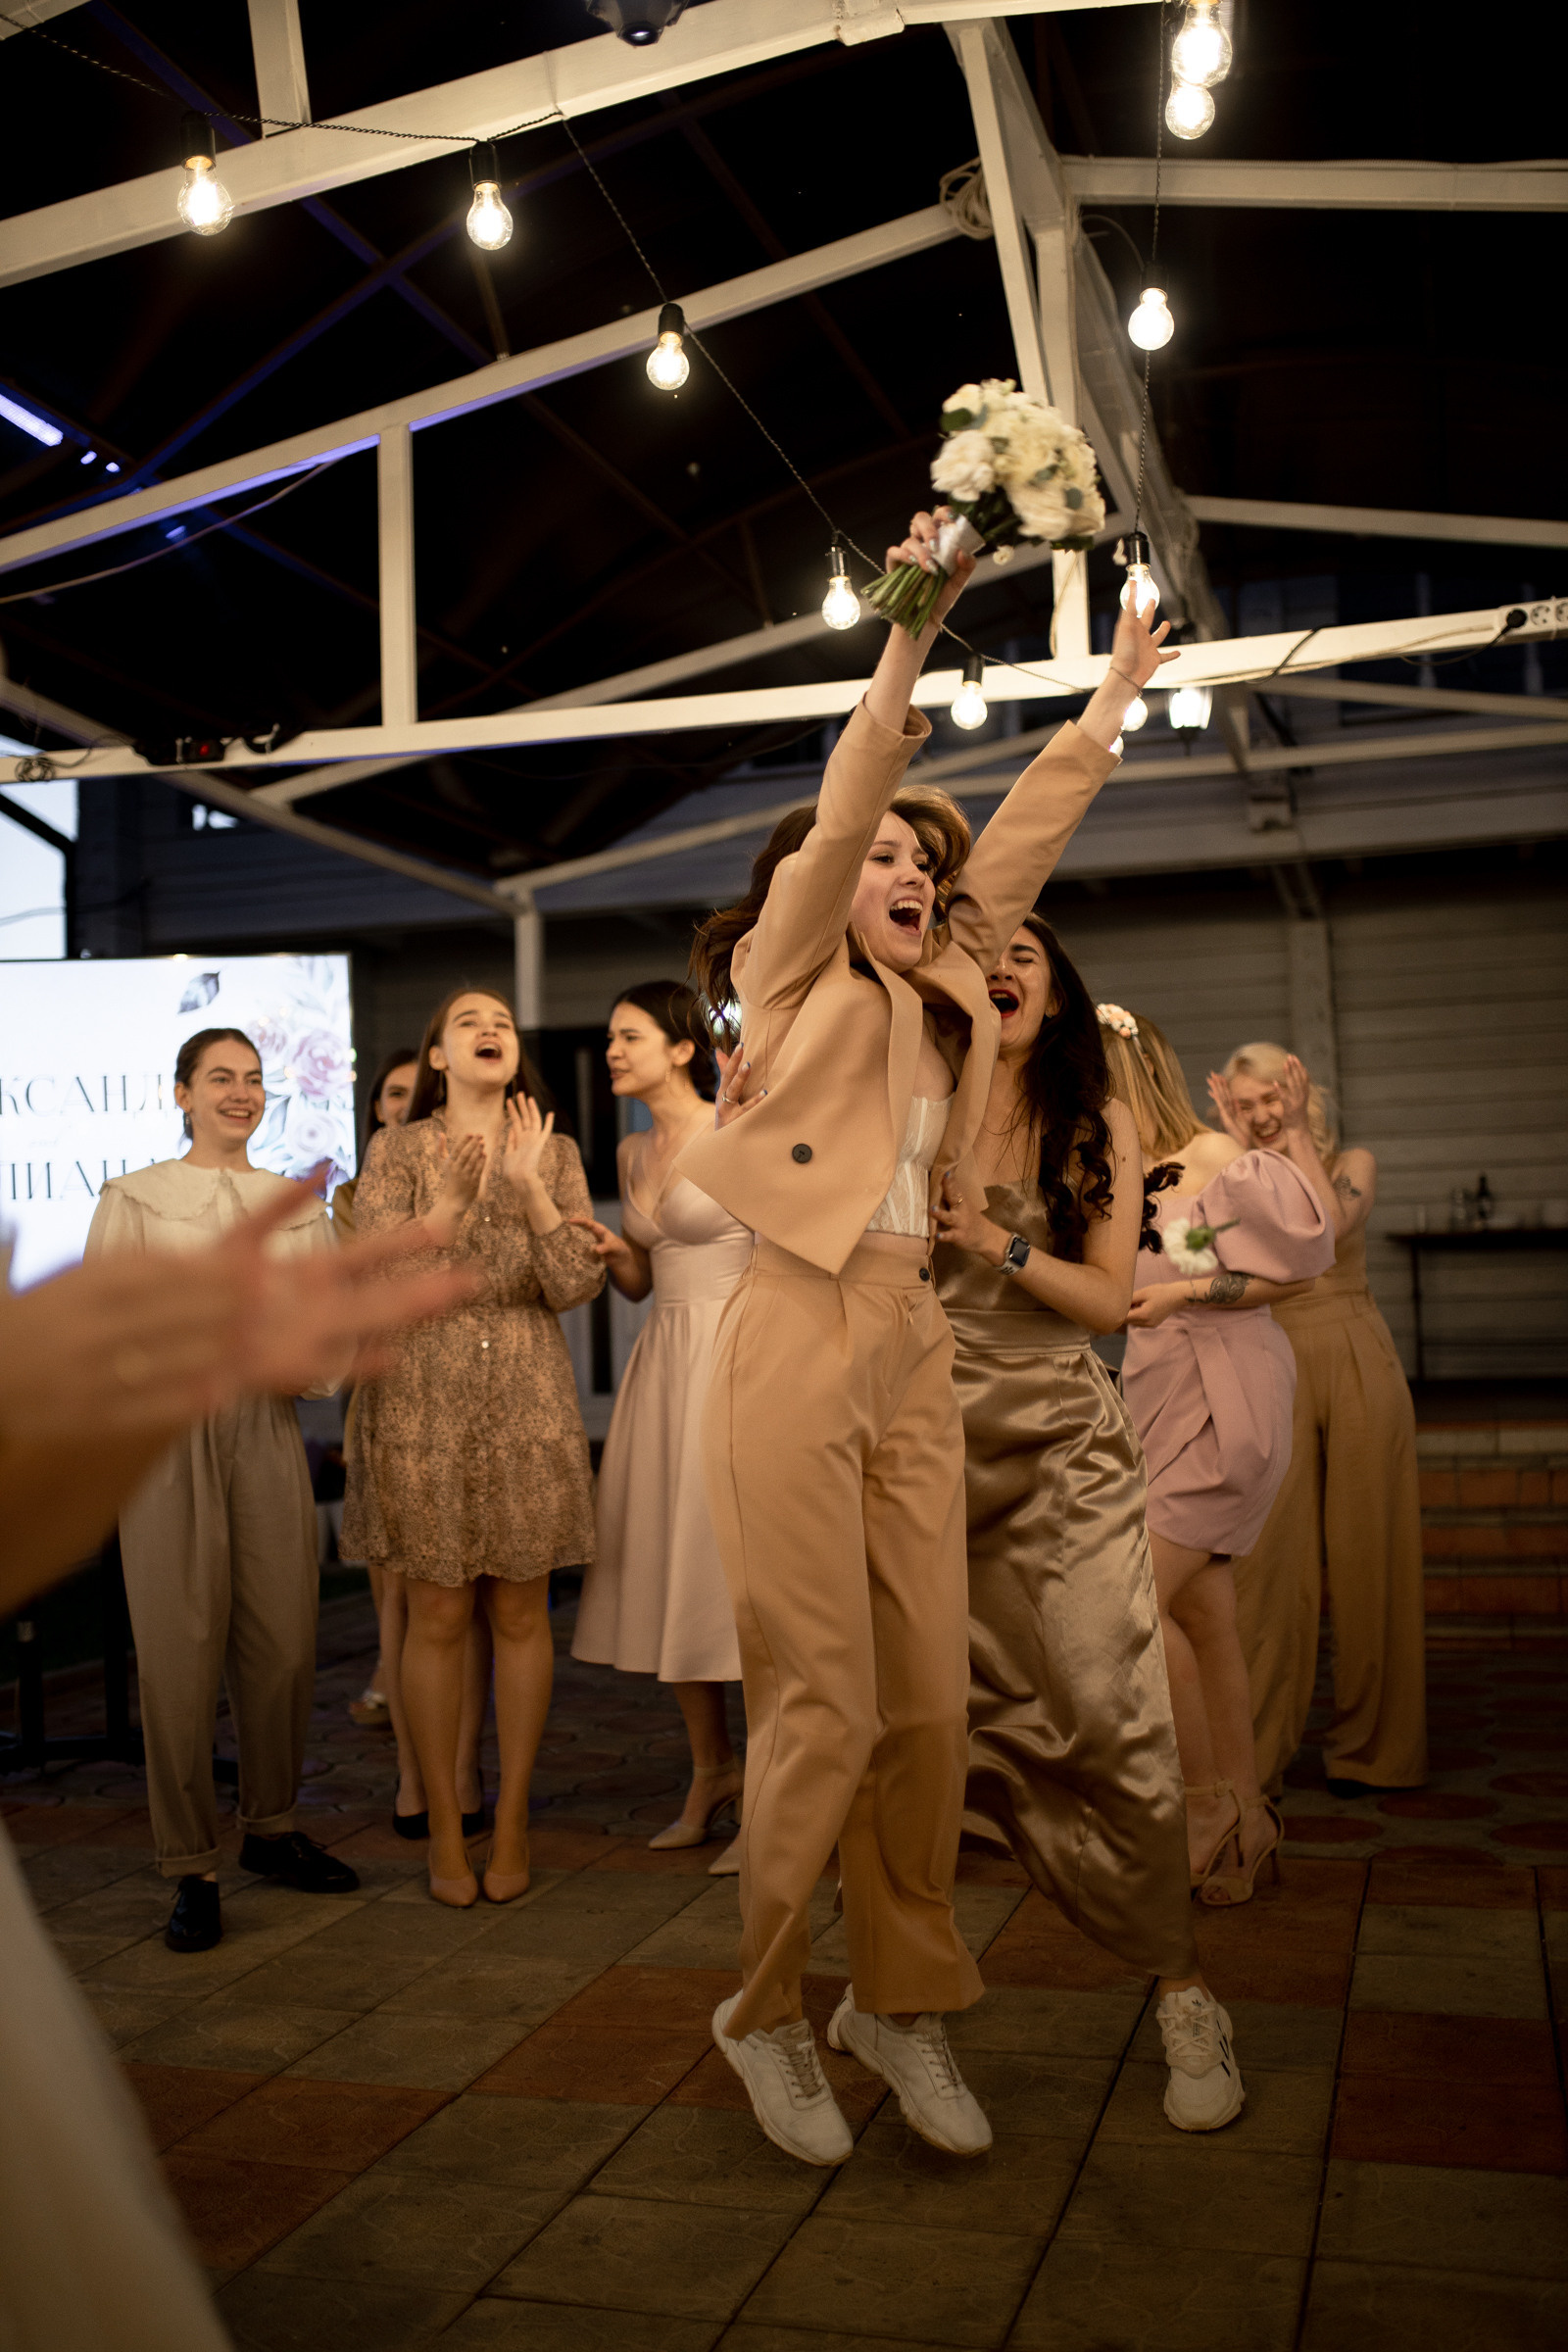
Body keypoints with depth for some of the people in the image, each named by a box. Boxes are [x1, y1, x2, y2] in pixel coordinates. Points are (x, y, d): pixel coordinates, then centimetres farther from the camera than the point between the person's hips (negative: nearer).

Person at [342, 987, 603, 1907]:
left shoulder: (555, 1151, 7)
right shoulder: (398, 1150, 4)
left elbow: (578, 1286, -3)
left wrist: (530, 1185, -14)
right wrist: (452, 1203, -20)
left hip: (529, 1403, 1)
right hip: (425, 1401, -1)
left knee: (520, 1615, 5)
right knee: (437, 1617, 3)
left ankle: (512, 1820, 17)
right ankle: (446, 1828, 15)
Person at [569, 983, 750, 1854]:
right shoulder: (631, 1153, 14)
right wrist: (611, 1250, 0)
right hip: (661, 1358, 7)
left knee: (737, 1563, -5)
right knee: (665, 1566, 9)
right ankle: (711, 1767, 24)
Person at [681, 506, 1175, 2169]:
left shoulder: (944, 997, 19)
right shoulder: (790, 969, 5)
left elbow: (1020, 844, 23)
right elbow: (839, 811, -8)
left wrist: (1114, 696, 26)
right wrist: (912, 629, -15)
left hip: (915, 1354, 6)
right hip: (799, 1342, -6)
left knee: (930, 1697, 5)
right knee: (822, 1706, -4)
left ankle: (900, 2002, 20)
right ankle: (764, 2013, 15)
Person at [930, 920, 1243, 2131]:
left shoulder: (1100, 1123, 5)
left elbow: (1110, 1299, 1)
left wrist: (1001, 1243, -14)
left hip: (1067, 1449, 0)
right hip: (938, 1440, 1)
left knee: (1113, 1715, -4)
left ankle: (1183, 1991, 10)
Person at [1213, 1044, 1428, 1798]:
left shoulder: (1351, 1162, 7)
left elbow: (1333, 1222, -15)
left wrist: (1296, 1138, -6)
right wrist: (1241, 1149, -7)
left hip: (1357, 1363, 0)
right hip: (1273, 1371, 0)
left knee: (1365, 1552, 3)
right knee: (1269, 1556, -4)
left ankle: (1368, 1746, 15)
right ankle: (1253, 1753, 4)